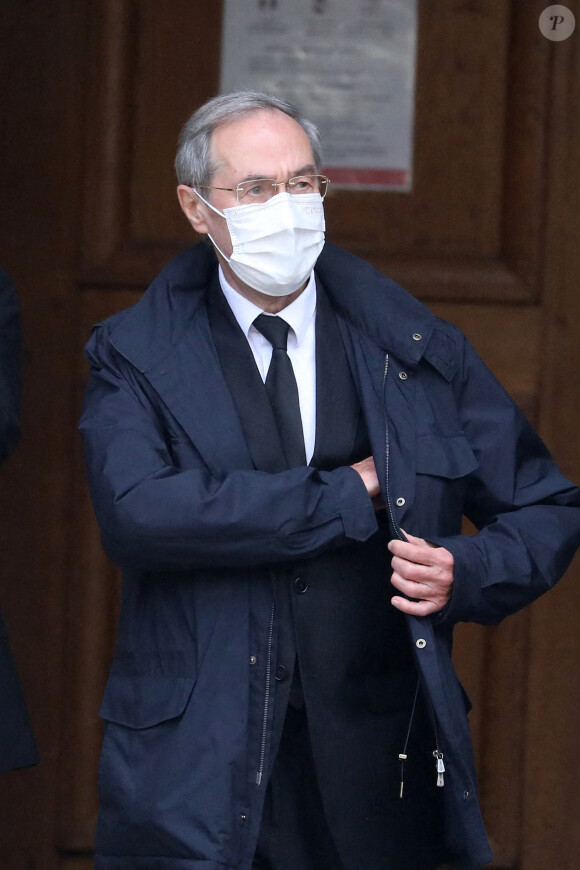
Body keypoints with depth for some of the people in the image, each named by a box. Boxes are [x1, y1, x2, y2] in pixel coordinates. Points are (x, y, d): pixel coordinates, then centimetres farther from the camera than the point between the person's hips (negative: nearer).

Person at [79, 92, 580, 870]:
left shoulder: (418, 351, 7)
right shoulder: (136, 358, 0)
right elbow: (136, 513, -19)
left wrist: (469, 574, -10)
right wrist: (352, 494, -13)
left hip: (380, 776, 2)